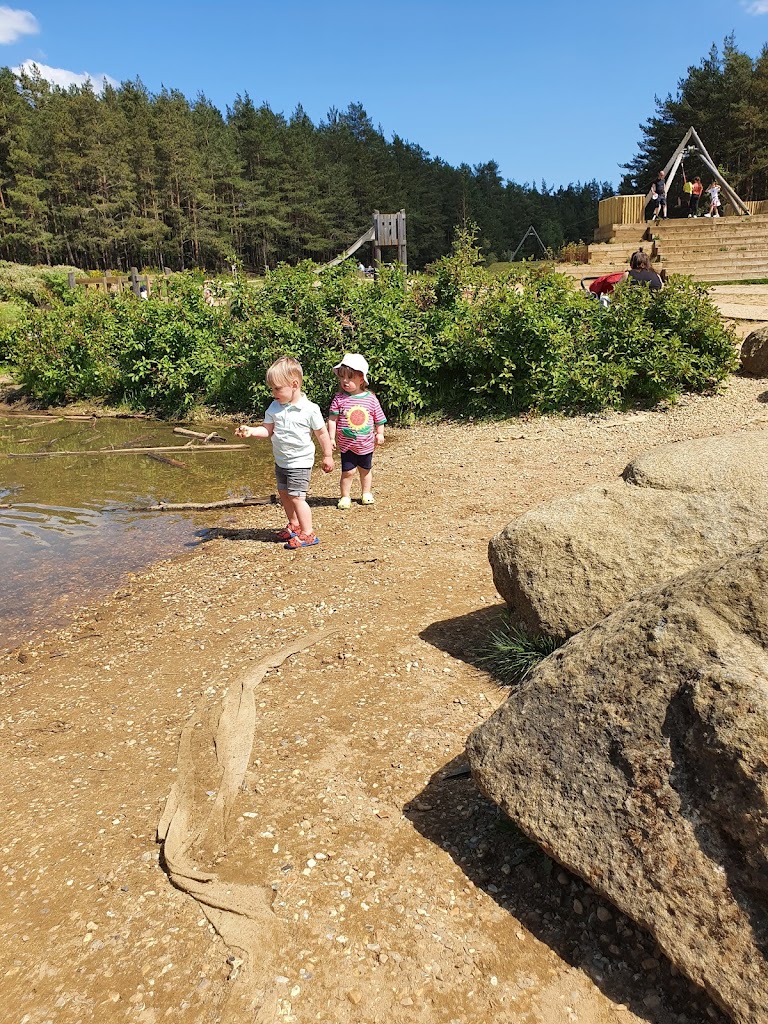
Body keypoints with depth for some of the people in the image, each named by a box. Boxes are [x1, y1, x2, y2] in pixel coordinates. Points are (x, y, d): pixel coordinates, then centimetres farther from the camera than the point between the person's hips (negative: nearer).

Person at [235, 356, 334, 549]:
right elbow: (267, 430, -1)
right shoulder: (274, 408, -2)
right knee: (284, 493, 18)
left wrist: (327, 456, -2)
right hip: (281, 460, 7)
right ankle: (294, 525, 38)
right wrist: (250, 431, -18)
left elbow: (322, 433, -8)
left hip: (300, 461, -7)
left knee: (296, 497, -11)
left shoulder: (310, 409, -17)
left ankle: (308, 534, -1)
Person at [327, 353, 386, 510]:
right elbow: (332, 419, -9)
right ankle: (345, 497, 15)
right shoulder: (339, 398, -10)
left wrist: (380, 434, 4)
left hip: (366, 444, 2)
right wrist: (332, 437, -13)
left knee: (366, 469, 18)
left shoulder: (370, 398, -7)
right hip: (347, 444, -2)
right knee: (348, 471, -2)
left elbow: (378, 418, 4)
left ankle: (367, 493, 37)